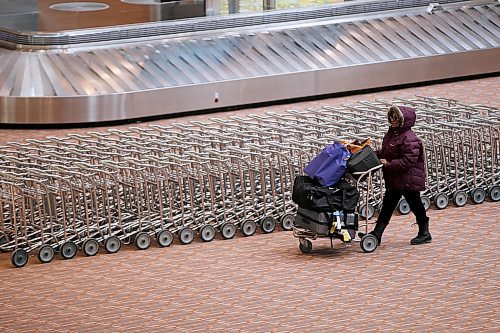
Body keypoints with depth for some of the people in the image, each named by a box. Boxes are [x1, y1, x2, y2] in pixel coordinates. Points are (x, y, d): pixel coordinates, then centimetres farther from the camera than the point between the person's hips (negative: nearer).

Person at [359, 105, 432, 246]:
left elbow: (408, 161, -28)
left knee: (415, 205, 6)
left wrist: (388, 164, -27)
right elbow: (385, 152, 17)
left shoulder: (409, 139, -23)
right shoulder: (391, 134, 7)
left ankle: (424, 234, 21)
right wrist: (375, 155, -1)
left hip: (409, 180, -9)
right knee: (387, 205, 10)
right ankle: (376, 234, 13)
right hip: (394, 181, 9)